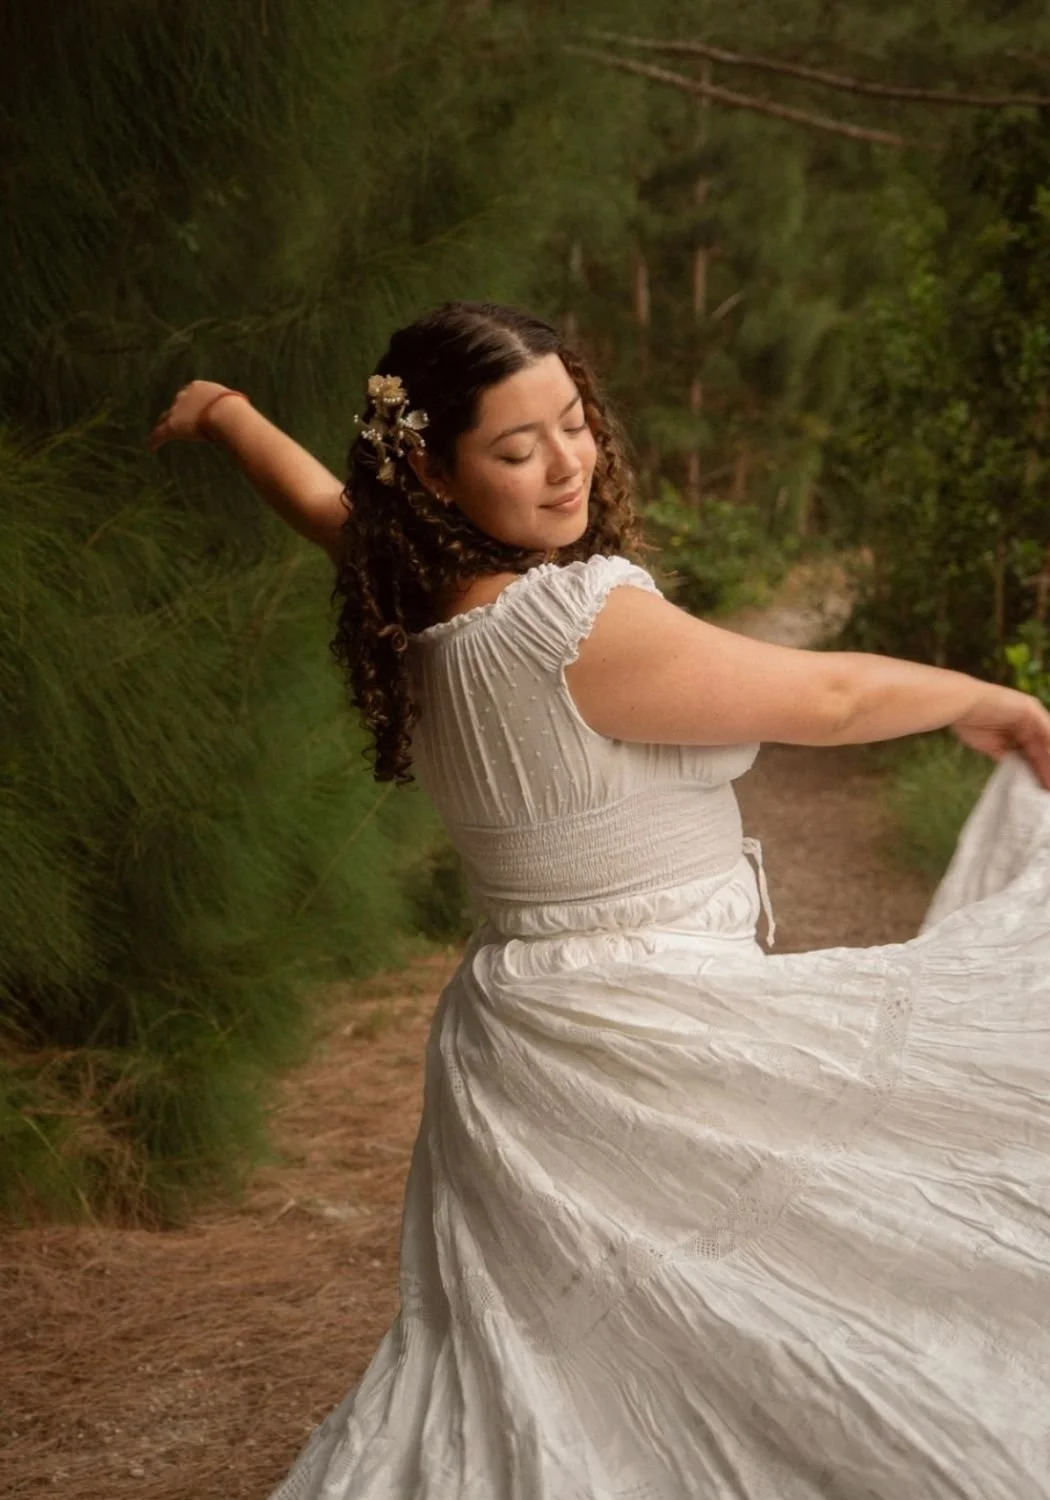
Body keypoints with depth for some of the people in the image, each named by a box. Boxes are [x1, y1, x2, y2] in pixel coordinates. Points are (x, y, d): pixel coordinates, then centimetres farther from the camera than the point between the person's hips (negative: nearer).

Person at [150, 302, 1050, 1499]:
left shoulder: (424, 599, 1)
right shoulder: (581, 623, -23)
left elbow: (319, 498, 23)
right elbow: (826, 698, -12)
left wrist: (225, 410, 44)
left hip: (518, 1028, 9)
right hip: (647, 1033, -9)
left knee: (513, 1384, 18)